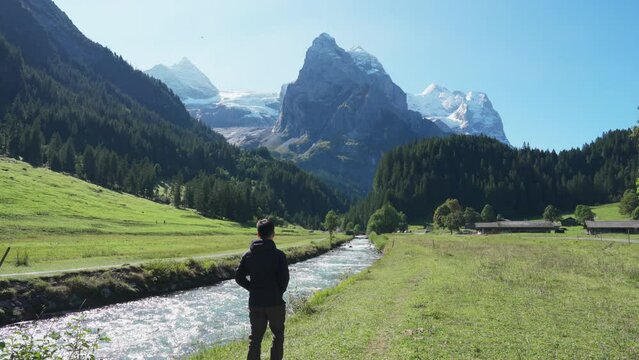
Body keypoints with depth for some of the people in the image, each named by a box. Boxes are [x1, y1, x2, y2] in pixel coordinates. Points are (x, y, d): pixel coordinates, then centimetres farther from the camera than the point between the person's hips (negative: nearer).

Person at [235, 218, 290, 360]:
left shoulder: (248, 255, 0)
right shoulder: (278, 255, -13)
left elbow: (239, 277, 3)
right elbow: (284, 278, -13)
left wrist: (253, 289, 10)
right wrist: (279, 293, 5)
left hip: (255, 303, 3)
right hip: (275, 302, -3)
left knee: (255, 338, 11)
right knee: (278, 336, 16)